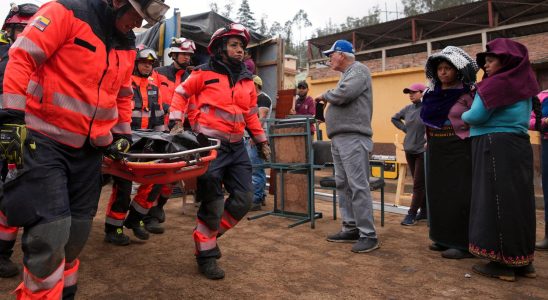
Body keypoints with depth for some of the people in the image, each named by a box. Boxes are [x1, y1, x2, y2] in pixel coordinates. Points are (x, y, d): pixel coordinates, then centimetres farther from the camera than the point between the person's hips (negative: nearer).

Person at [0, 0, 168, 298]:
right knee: (51, 232, -12)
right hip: (43, 141, -6)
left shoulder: (126, 44, 13)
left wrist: (121, 134, 19)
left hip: (88, 149, 7)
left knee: (76, 232, 10)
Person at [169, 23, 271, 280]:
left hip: (237, 146, 6)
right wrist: (177, 121, -3)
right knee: (213, 203, -1)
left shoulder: (247, 80, 13)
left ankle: (211, 233, 27)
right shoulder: (205, 74, -3)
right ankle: (206, 254, 19)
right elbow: (181, 93, 7)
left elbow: (251, 114, 19)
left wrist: (261, 141, 17)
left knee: (244, 199, 5)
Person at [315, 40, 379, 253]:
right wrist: (327, 115, 11)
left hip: (353, 137, -10)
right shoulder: (347, 74, 25)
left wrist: (325, 95, -3)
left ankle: (368, 235, -4)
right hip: (339, 138, 10)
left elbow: (344, 94, -20)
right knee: (343, 185, 10)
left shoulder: (358, 69, -3)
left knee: (358, 186, -10)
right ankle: (351, 229, 18)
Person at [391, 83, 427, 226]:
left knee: (418, 184, -1)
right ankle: (425, 210, 26)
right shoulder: (408, 109, 7)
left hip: (423, 151, -6)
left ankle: (411, 214, 5)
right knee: (420, 183, 15)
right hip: (409, 151, 6)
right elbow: (394, 118, 24)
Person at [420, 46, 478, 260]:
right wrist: (430, 140, 13)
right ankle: (445, 238, 20)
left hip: (459, 150, -7)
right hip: (436, 151, 7)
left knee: (459, 196, -4)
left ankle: (463, 243, 4)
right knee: (438, 194, 9)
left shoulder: (467, 93, -7)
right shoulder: (433, 94, 11)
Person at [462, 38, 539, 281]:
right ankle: (523, 262, 20)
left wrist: (463, 116, 8)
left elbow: (476, 116, -13)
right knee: (517, 202, 12)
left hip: (496, 148, -9)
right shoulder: (522, 85, 16)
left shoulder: (497, 83, -11)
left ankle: (503, 264, 2)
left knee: (496, 202, -4)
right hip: (519, 146, 9)